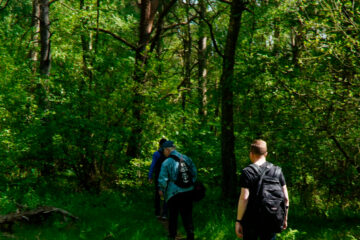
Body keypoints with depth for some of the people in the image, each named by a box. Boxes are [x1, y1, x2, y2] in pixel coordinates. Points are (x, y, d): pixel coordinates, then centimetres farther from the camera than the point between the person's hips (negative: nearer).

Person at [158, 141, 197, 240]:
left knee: (173, 215, 12)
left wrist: (161, 190, 6)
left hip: (173, 193, -4)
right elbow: (194, 173, 12)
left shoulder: (166, 163, -11)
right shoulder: (186, 159, 5)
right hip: (188, 192, 4)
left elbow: (163, 179, -10)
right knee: (187, 215, 9)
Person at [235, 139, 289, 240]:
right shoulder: (277, 171, 3)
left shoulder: (247, 172, -10)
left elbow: (244, 198, -16)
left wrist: (238, 221, -11)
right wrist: (285, 218, 14)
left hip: (251, 220, -3)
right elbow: (285, 197, 3)